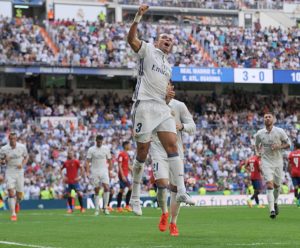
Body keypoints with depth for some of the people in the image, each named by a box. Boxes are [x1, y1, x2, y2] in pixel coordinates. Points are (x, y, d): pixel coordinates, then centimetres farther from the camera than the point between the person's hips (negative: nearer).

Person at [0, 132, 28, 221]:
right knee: (11, 192, -16)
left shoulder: (22, 147, -4)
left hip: (19, 171, 1)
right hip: (9, 172, -1)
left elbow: (26, 157, 11)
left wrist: (22, 164, -9)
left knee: (19, 195, 5)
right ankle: (13, 214, -11)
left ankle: (17, 203, 42)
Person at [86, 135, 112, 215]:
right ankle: (97, 209, 8)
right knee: (97, 191, 1)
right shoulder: (91, 150, -1)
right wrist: (87, 172, -14)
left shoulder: (106, 149, 6)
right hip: (94, 172, -1)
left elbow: (109, 161, 13)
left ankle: (105, 207, -8)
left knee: (107, 188, -17)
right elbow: (87, 161, -3)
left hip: (104, 171, 1)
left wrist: (110, 171, 8)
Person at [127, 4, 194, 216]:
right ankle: (135, 196, 7)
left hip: (162, 107, 6)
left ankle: (181, 190, -14)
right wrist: (138, 17, -26)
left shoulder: (168, 66, 26)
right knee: (143, 151, -4)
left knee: (172, 145, -8)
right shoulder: (147, 49, 6)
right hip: (144, 105, -6)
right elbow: (131, 39, -14)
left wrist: (169, 93, 11)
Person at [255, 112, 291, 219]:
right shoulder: (259, 133, -1)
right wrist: (258, 152, 2)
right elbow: (257, 144, 19)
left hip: (278, 162, 1)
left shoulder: (279, 131, -6)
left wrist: (279, 146, -16)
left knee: (276, 185, 12)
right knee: (269, 185, -15)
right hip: (266, 162, -1)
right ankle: (272, 210, -20)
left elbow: (288, 144, 1)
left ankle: (275, 203, 42)